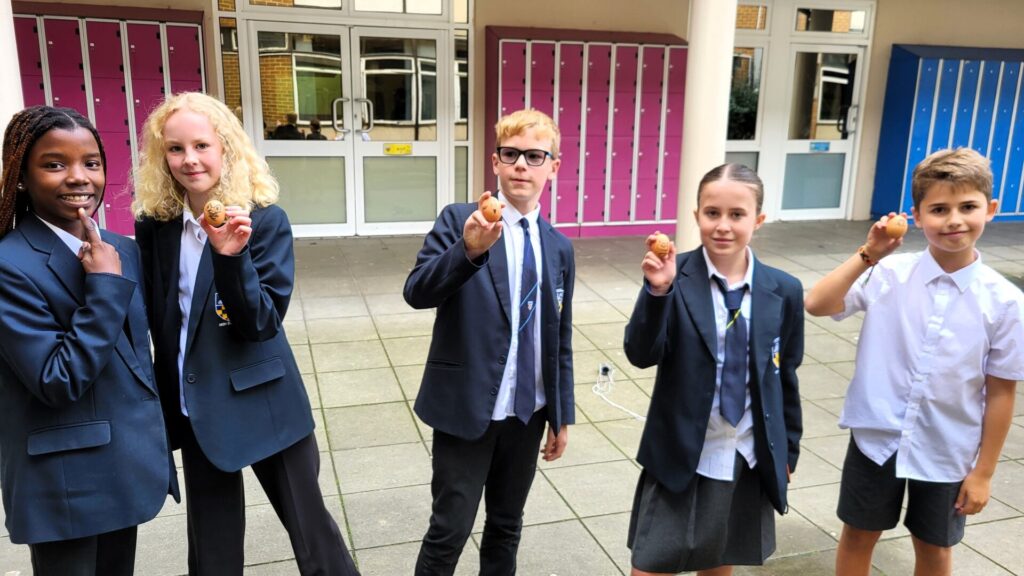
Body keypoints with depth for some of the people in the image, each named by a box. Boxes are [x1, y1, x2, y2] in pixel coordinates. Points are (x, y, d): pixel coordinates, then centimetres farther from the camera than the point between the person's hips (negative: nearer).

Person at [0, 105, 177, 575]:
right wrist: (105, 284, -25)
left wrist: (156, 442, 16)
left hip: (127, 466, 7)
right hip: (65, 483, -6)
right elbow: (59, 382, -23)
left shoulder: (123, 251, 4)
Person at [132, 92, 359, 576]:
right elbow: (158, 320, 8)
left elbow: (264, 322, -17)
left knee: (308, 525, 8)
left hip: (261, 400, -4)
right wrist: (166, 399, 9)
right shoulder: (154, 224, -1)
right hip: (193, 405, 4)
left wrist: (232, 256, -32)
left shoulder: (265, 219, -13)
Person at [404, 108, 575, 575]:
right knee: (450, 529, 4)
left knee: (506, 526, 18)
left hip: (528, 413, 4)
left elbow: (559, 341, 10)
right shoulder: (458, 220, -7)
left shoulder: (560, 248, 6)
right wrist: (469, 249, -38)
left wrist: (562, 415, 11)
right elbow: (416, 292, -21)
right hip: (466, 408, -4)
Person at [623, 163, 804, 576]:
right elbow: (641, 355, -21)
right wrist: (658, 290, -35)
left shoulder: (784, 291, -4)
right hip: (680, 458, -2)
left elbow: (785, 376, 5)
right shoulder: (675, 277, -13)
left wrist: (788, 451, 12)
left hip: (749, 461, 3)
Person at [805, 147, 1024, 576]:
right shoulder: (890, 274, -13)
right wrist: (868, 255, -22)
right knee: (859, 535, 18)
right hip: (877, 437, 0)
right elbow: (817, 305, -18)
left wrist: (983, 471, -2)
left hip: (946, 451, 0)